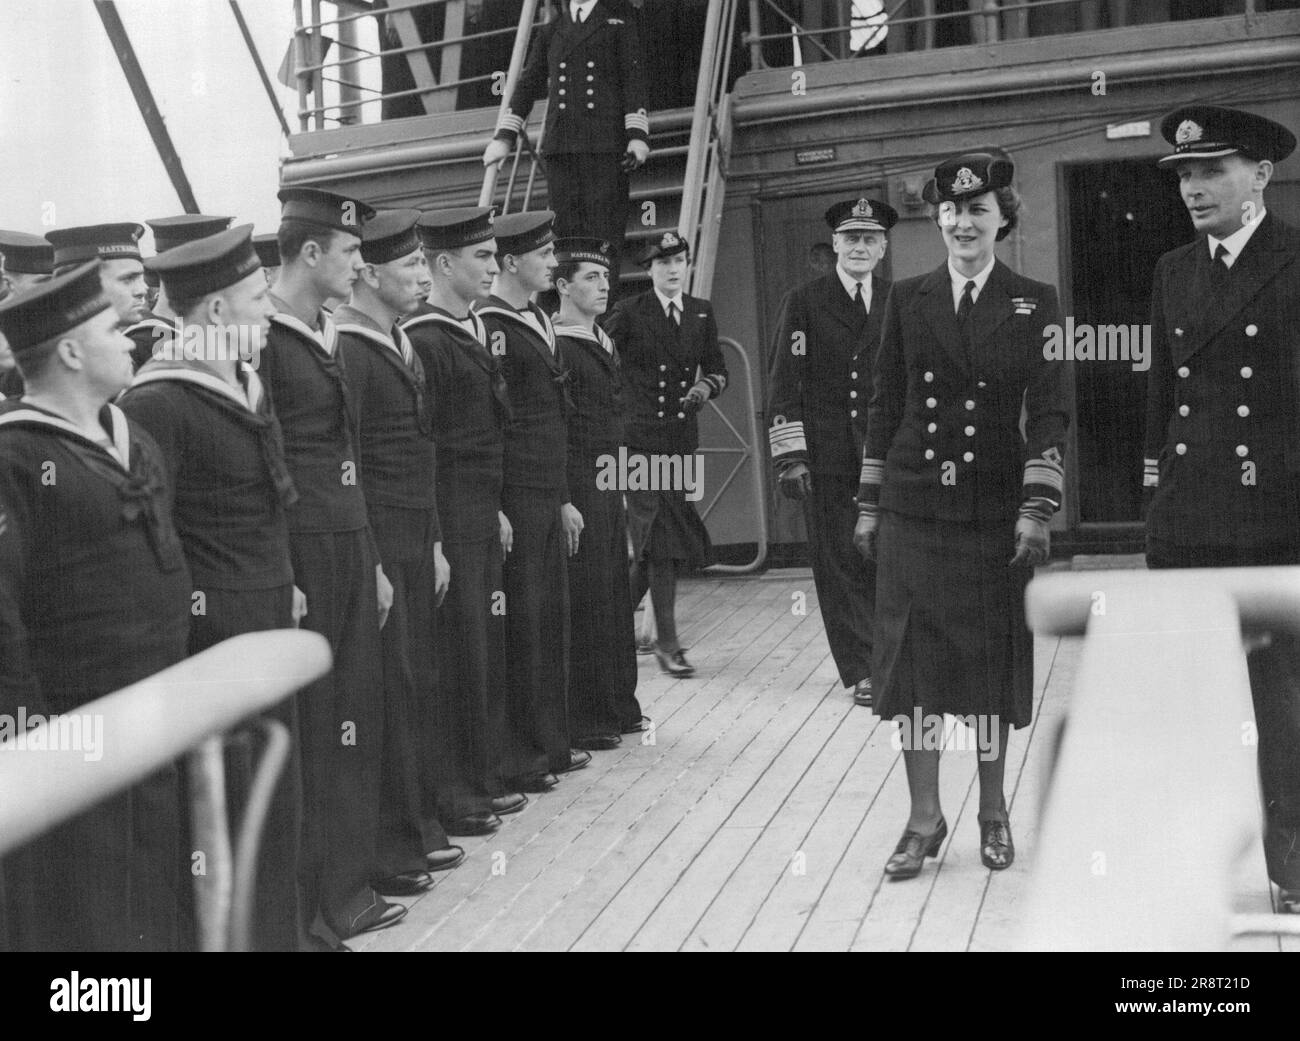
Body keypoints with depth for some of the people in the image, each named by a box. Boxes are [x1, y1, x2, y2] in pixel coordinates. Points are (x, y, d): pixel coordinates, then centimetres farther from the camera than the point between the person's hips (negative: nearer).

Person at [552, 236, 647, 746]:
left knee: (614, 595, 14)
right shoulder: (556, 348, -13)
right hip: (578, 489, -9)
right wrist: (564, 504, -21)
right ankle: (583, 721, 8)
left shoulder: (602, 341, 16)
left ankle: (617, 706, 26)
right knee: (585, 602, -3)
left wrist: (619, 485, 18)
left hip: (609, 489, 9)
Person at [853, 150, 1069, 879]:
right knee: (911, 662, 2)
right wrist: (869, 504, 6)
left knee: (994, 662, 8)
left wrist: (1038, 509, -11)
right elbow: (885, 405, 8)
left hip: (995, 510, -1)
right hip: (912, 508, 1)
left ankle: (993, 811, 26)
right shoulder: (908, 299, 6)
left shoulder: (1035, 303, 2)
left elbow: (1049, 412, -3)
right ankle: (925, 818, 15)